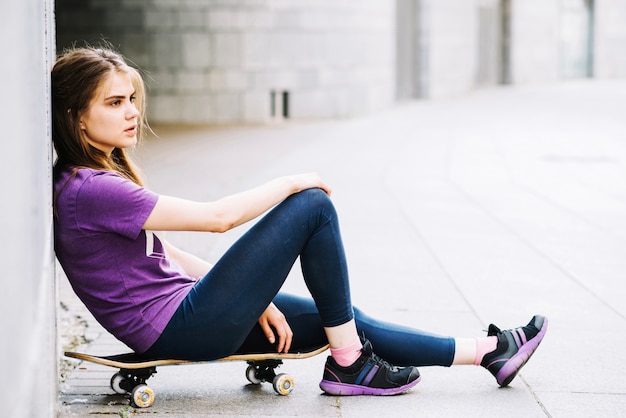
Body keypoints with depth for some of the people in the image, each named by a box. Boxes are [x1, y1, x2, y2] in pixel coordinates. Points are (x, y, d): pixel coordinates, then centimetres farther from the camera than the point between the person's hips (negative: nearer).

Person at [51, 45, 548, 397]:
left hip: (184, 321, 10)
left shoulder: (97, 180, 12)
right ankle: (349, 364, 2)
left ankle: (489, 351, 23)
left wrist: (253, 294, 9)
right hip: (179, 329, -10)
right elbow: (218, 215, -21)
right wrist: (290, 183, -6)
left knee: (343, 319, 12)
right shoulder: (88, 190, -21)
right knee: (313, 207, -8)